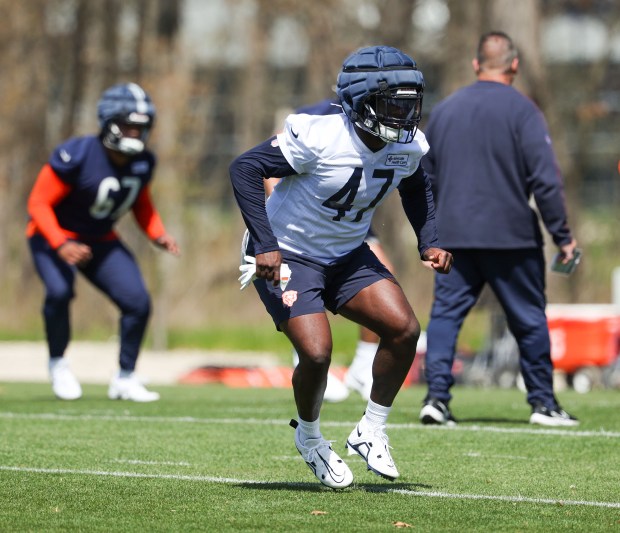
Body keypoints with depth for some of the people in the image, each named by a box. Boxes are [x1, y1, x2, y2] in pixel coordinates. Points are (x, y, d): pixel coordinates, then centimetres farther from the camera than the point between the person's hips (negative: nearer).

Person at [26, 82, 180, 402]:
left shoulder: (142, 163, -7)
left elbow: (141, 204, 12)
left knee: (138, 302, -8)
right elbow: (39, 202, -23)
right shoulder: (77, 155, -28)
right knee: (59, 290, -33)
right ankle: (57, 364, -7)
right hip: (55, 236, -6)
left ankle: (125, 379, 10)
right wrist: (61, 244, -37)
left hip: (100, 241, 6)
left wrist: (158, 235, -7)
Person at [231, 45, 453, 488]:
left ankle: (371, 432, 8)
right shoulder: (319, 135, -28)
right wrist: (266, 245, -30)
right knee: (316, 353, -20)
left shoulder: (408, 146, -9)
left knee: (404, 329, -11)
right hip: (288, 256, -6)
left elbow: (416, 188, 15)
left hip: (347, 255, 6)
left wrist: (429, 242, 0)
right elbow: (245, 169, -24)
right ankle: (309, 437, 12)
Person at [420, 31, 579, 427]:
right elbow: (546, 178, -11)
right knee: (529, 319, 7)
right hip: (511, 237, -3)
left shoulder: (443, 110, 10)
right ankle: (543, 402, 12)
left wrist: (435, 227, 26)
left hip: (453, 236, 3)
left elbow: (424, 177, 16)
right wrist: (562, 235, -6)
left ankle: (437, 397, -7)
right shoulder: (521, 110, -7)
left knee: (446, 313, 5)